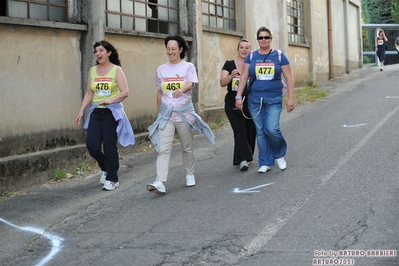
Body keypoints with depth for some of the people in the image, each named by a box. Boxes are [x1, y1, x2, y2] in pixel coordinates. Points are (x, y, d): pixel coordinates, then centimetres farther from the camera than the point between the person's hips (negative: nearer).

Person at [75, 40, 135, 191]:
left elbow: (125, 92, -9)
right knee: (91, 145, -4)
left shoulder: (117, 70, -3)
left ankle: (112, 179, 10)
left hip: (112, 112, -4)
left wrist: (110, 100, -20)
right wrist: (81, 111, 3)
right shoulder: (92, 71, 10)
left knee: (109, 146, -2)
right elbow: (89, 93, 11)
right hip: (96, 112, 4)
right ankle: (105, 168, 25)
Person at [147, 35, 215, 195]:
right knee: (163, 148, -10)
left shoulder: (188, 67, -1)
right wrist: (159, 112, 16)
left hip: (184, 112, -2)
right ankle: (160, 183, -20)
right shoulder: (161, 69, 8)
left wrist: (181, 90, -42)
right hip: (166, 114, 2)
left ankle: (190, 175, 30)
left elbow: (190, 84, -19)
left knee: (187, 147, 10)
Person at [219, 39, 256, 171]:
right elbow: (222, 83, -6)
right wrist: (231, 76, -24)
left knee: (250, 132, 6)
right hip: (233, 105, -2)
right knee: (240, 131, -10)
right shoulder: (229, 64, 2)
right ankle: (243, 159, -12)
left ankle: (243, 158, 21)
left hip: (250, 104, 2)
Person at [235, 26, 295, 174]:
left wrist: (290, 98, -5)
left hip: (274, 99, -2)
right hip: (255, 100, 2)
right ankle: (266, 162, 14)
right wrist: (239, 96, -3)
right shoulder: (251, 56, 5)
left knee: (271, 129, -16)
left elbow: (289, 78, 1)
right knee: (260, 132, 4)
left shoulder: (279, 56, 1)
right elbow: (244, 77, 4)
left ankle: (279, 154, 12)